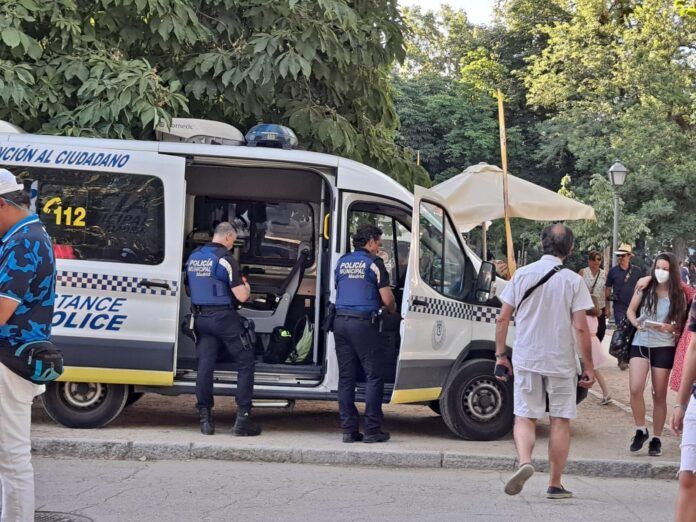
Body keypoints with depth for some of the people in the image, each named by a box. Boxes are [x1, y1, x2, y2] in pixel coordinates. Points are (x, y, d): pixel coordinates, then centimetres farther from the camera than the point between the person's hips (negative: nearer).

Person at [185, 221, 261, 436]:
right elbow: (241, 296, -16)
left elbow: (189, 289, 22)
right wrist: (246, 286, 6)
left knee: (205, 365, 7)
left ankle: (205, 419, 7)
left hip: (201, 318, 6)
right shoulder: (225, 259, -13)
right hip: (224, 317, -6)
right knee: (246, 363, 3)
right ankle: (243, 419, -1)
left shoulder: (193, 257, 9)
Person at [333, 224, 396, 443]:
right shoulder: (373, 262, -4)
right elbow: (387, 299, -7)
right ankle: (372, 430, -1)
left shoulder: (342, 262, 15)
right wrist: (392, 309, 15)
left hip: (340, 320, 6)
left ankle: (349, 429, 8)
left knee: (346, 377, 8)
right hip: (363, 322, -6)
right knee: (374, 376, 1)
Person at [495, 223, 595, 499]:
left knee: (524, 416, 9)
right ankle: (555, 485, 14)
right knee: (560, 420, 10)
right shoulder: (573, 281, -6)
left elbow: (503, 318, 0)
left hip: (526, 360, 1)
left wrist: (500, 355, 8)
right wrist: (588, 366, -2)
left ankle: (524, 461, -17)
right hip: (562, 361, -1)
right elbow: (581, 327, -10)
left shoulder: (522, 274, 0)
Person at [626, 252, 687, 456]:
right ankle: (641, 430, 6)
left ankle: (656, 439, 18)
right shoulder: (644, 288, 1)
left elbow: (682, 324, 4)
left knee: (659, 395, 5)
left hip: (664, 347, 0)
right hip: (640, 343, 0)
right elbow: (630, 311, 9)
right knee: (635, 389, -15)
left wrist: (670, 328, -18)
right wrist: (636, 323, -12)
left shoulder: (678, 295, 0)